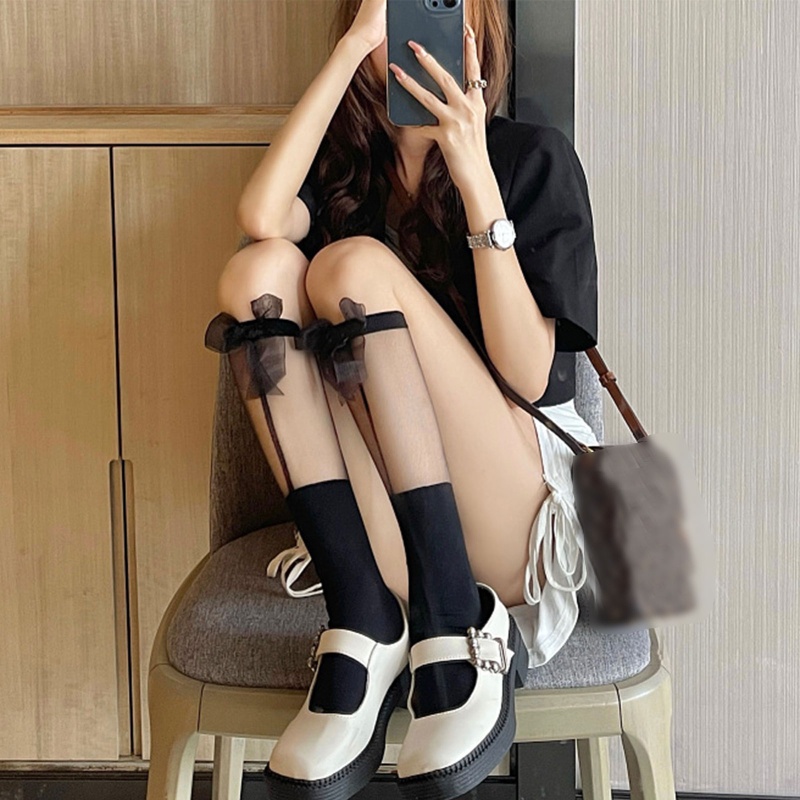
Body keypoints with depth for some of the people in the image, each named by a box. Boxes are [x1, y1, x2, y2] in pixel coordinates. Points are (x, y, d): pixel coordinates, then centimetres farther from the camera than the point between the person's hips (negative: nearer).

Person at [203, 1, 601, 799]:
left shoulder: (533, 156, 2)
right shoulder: (345, 160, 11)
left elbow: (531, 375, -12)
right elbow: (259, 216, -15)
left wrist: (476, 179, -19)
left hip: (520, 514, -3)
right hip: (375, 513, 4)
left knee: (356, 265, -21)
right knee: (259, 269, -16)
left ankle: (455, 628, -24)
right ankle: (363, 623, -22)